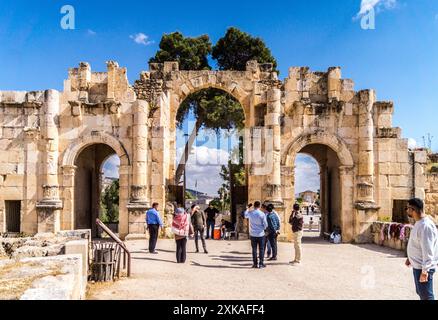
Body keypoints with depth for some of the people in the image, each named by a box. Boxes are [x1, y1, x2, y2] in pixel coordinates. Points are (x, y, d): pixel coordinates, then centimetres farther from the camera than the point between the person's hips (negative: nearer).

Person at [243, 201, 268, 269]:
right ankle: (261, 264, 7)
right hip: (261, 234, -2)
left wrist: (248, 208, 32)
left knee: (254, 249, 10)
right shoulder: (262, 214, -13)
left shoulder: (250, 213, -5)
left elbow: (245, 215, 19)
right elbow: (265, 224, -9)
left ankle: (255, 263, 12)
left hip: (253, 234, 3)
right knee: (261, 249, 6)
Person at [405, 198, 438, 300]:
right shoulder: (418, 223, 7)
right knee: (421, 293, 20)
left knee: (426, 296, 1)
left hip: (423, 267, -10)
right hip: (417, 265, 10)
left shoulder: (425, 226, -25)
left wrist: (425, 271, -24)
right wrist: (410, 258, 20)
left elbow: (427, 251, -26)